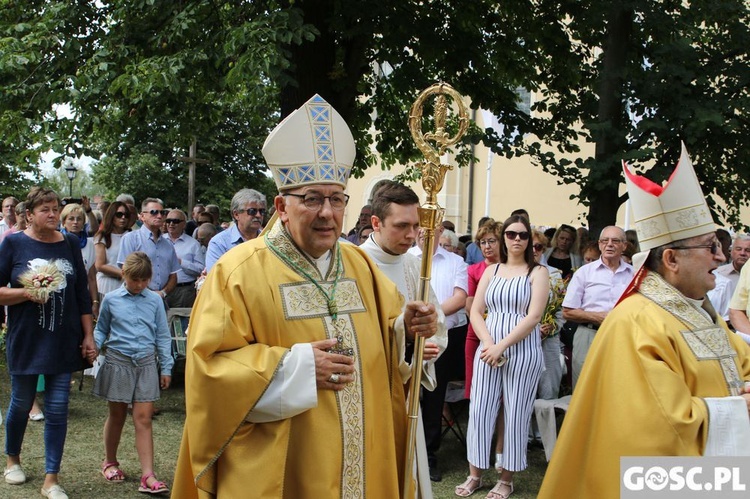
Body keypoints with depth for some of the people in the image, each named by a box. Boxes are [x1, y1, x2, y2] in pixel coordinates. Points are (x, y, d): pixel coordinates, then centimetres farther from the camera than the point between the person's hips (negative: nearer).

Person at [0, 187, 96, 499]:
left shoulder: (70, 244, 4)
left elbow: (82, 294, 8)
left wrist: (88, 336, 5)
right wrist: (27, 292, -20)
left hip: (64, 342, 2)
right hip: (26, 341, -2)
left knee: (57, 410, 2)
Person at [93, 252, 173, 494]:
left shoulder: (155, 300, 3)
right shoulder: (111, 299, 2)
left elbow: (162, 336, 7)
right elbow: (101, 329, 12)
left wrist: (166, 367, 6)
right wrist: (94, 346, -9)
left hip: (146, 363, 0)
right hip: (117, 362, 0)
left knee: (143, 419, -3)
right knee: (117, 416, 13)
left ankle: (148, 476, -6)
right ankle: (110, 461, 34)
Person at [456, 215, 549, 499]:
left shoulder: (537, 272, 1)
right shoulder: (491, 271, 12)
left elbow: (533, 316, -9)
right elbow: (475, 311, 7)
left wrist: (502, 346, -15)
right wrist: (488, 344, -9)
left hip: (522, 351, -3)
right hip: (488, 349, 3)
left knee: (515, 415, 2)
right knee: (480, 411, 2)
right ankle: (475, 475, 15)